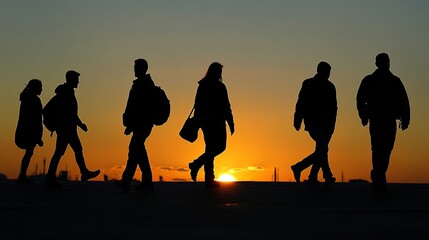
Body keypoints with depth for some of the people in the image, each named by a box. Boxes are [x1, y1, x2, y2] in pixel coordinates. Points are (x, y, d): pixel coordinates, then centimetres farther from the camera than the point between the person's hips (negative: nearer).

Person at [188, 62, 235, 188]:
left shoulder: (202, 86, 9)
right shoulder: (220, 87, -9)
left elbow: (197, 105, 11)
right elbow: (226, 107, -10)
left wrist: (197, 120, 17)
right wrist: (231, 123, -6)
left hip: (205, 121, 7)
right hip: (217, 122, -7)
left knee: (210, 149, 10)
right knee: (220, 147, 1)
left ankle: (209, 180, 7)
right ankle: (197, 164, -11)